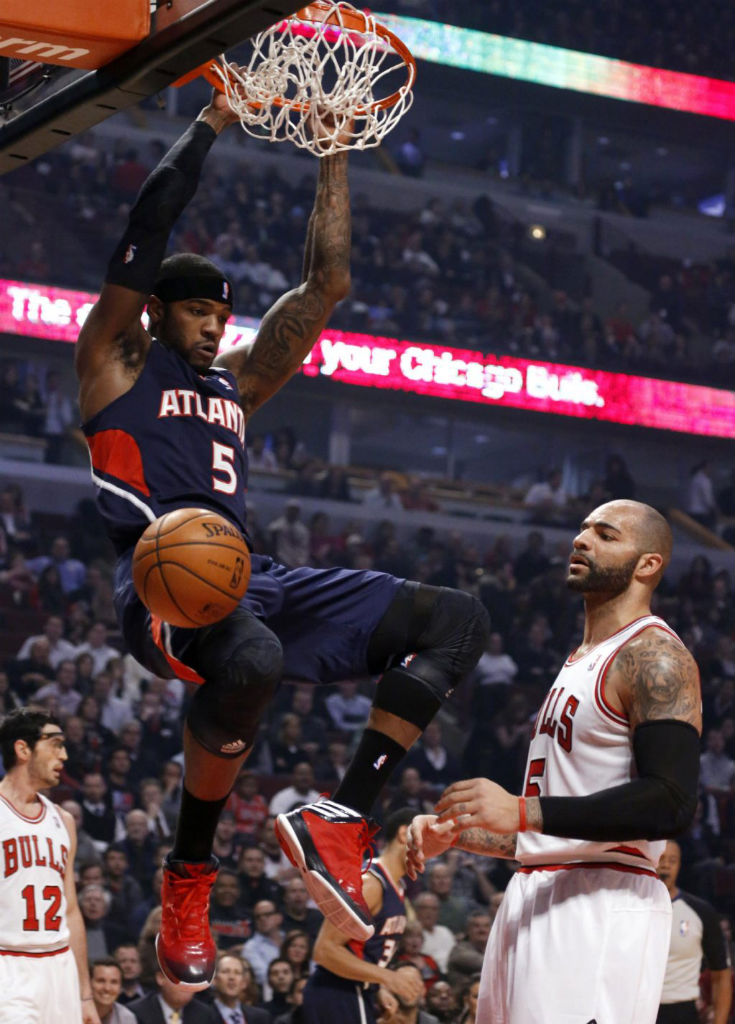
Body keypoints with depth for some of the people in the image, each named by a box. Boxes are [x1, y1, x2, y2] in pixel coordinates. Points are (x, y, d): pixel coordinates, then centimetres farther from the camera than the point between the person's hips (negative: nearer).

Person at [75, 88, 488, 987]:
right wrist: (216, 117, 7)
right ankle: (189, 871, -19)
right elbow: (152, 217, 3)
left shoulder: (234, 381, 29)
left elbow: (326, 284, 27)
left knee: (456, 621, -7)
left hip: (248, 580, 7)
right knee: (249, 661, -43)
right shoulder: (116, 363, 13)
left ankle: (338, 821, -16)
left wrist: (333, 154, 25)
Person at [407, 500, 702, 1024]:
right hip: (535, 902, 10)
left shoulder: (655, 657, -8)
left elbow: (672, 804, -21)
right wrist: (454, 833, 14)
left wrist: (523, 811, -24)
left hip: (602, 908, -10)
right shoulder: (579, 664, 23)